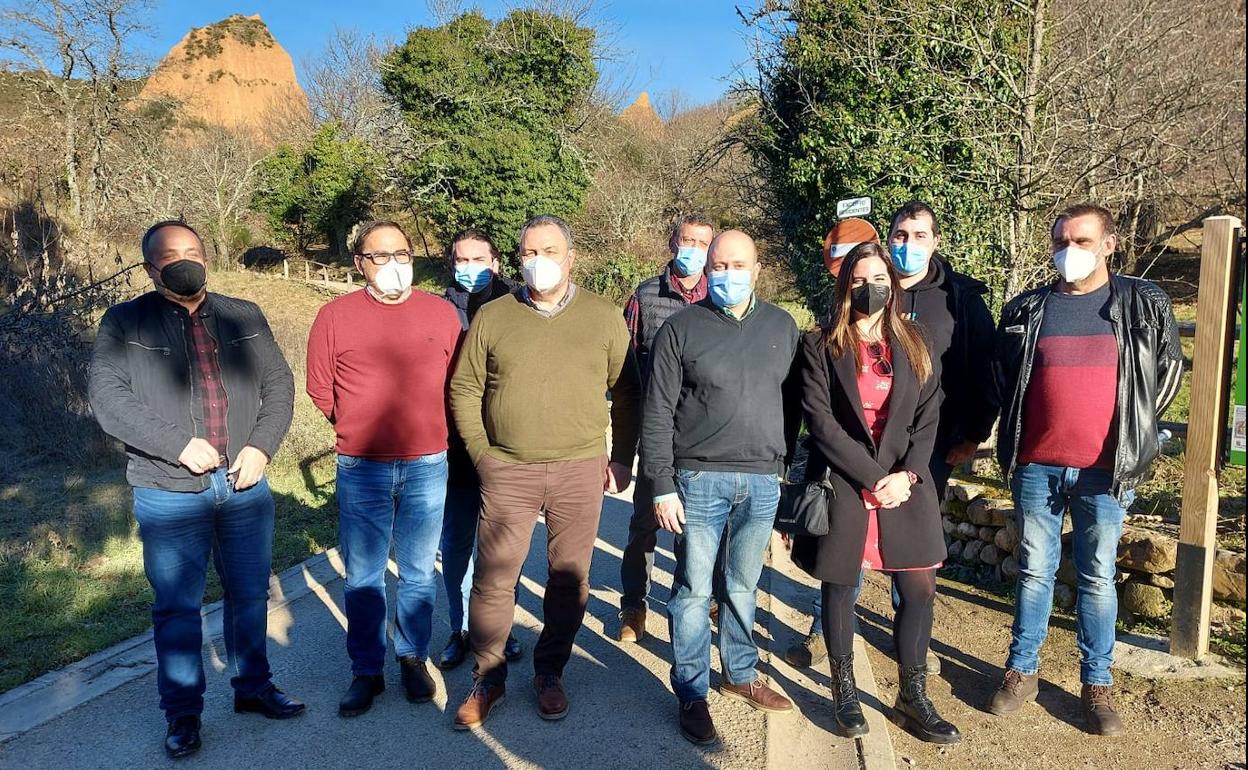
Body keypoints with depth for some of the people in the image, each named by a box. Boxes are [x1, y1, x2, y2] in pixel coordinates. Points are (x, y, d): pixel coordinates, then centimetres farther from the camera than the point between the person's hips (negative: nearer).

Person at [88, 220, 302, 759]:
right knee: (177, 606, 7)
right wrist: (179, 445, -18)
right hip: (170, 493, -3)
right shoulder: (125, 324, -1)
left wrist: (262, 446, -9)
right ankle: (182, 713, 24)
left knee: (249, 594, 15)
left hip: (246, 486, 3)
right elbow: (108, 397, -10)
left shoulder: (244, 318, 8)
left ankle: (253, 687, 33)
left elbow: (279, 385, 6)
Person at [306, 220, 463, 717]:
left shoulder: (442, 313, 2)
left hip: (426, 466, 1)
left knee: (419, 573, 12)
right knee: (363, 578, 8)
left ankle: (413, 658, 29)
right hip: (361, 469, -1)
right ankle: (365, 671, 23)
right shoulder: (335, 316, -1)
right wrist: (360, 429, 10)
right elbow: (320, 389, 6)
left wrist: (427, 430, 11)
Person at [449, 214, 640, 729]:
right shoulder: (492, 317, 3)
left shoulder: (604, 317, 4)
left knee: (569, 577, 9)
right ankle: (488, 678, 23)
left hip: (581, 470, 0)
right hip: (507, 470, 0)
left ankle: (550, 673, 28)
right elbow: (464, 388, 7)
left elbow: (625, 393, 7)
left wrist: (622, 458, 4)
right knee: (493, 578, 4)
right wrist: (481, 453, 1)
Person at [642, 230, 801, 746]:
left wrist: (784, 463, 8)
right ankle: (691, 694, 18)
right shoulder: (680, 330, -4)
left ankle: (741, 675, 34)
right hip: (699, 479, -3)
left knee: (743, 586, 16)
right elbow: (657, 414, -5)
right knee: (694, 590, 4)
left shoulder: (782, 326, 7)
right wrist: (662, 487, -9)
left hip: (762, 482, 3)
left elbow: (793, 401, 12)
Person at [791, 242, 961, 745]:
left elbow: (929, 416, 3)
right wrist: (872, 476, -14)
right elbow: (820, 420, -10)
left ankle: (912, 694, 21)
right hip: (842, 485, -3)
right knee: (840, 588, 8)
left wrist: (907, 474, -11)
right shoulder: (821, 346, -2)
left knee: (920, 589, 3)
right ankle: (844, 689, 26)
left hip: (905, 484, 3)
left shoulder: (915, 346, 9)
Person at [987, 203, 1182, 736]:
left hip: (1105, 471, -1)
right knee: (1034, 571, 10)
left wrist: (1133, 433, 10)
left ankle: (1097, 683, 22)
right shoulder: (1025, 310, 3)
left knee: (1098, 578, 9)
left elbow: (1168, 370, 12)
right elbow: (1002, 375, 15)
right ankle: (1022, 671, 22)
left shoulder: (1145, 305, 1)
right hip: (1036, 467, 1)